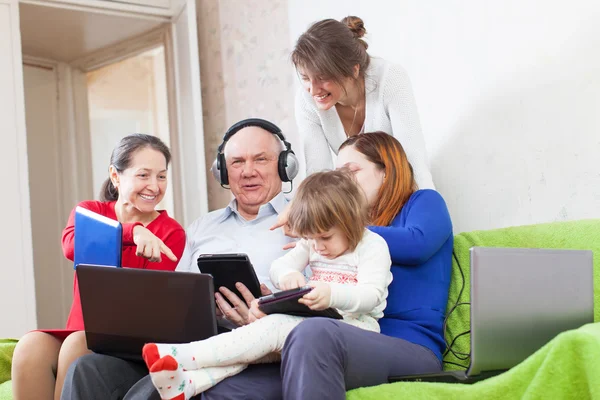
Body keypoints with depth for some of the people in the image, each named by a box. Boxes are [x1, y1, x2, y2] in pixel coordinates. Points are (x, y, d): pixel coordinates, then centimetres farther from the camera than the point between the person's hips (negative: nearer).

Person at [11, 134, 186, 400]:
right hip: (80, 331, 3)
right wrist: (133, 232, -32)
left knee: (77, 345, -32)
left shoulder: (171, 233, -1)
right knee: (31, 346, -28)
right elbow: (71, 246, -17)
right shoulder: (89, 211, 8)